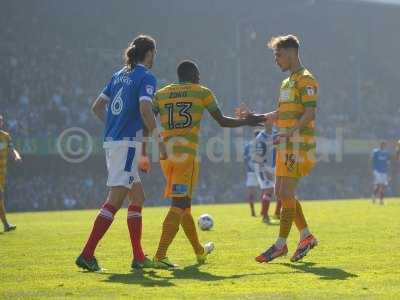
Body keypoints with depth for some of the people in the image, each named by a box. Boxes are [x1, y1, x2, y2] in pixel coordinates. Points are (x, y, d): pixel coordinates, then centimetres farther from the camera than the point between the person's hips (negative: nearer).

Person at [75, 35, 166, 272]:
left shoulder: (120, 75, 16)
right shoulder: (146, 77, -7)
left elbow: (97, 107, 17)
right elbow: (145, 111, -20)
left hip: (111, 141, 9)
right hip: (128, 143, -9)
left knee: (138, 197, 15)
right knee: (115, 201, -9)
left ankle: (139, 257, 15)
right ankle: (87, 255, -14)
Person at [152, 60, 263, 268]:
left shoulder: (161, 94, 14)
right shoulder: (202, 92, 5)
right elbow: (222, 121, 8)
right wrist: (247, 121, 23)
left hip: (165, 153, 5)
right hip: (187, 154, -5)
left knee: (183, 204, 18)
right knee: (179, 206, -8)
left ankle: (199, 251, 34)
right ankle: (160, 256, -21)